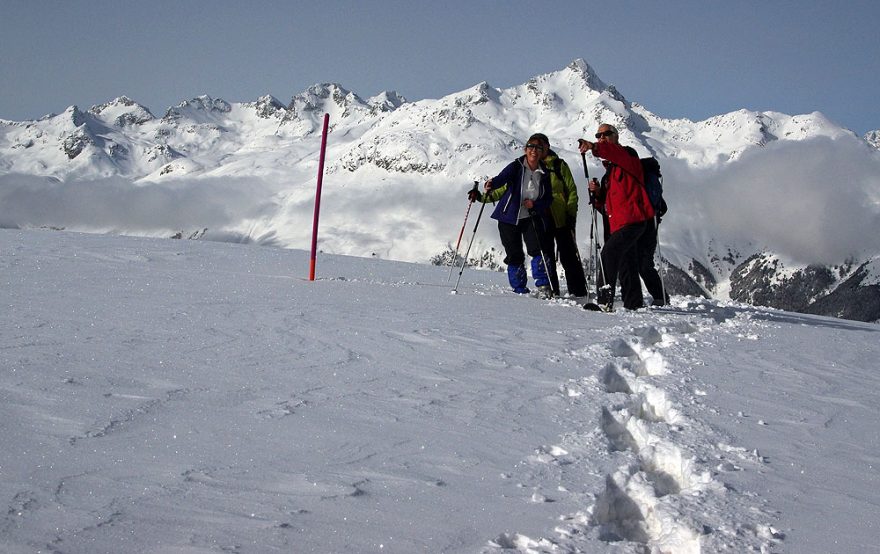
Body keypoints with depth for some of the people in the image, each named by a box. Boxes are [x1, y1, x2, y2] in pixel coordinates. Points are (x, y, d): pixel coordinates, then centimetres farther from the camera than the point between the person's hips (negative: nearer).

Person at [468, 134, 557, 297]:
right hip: (510, 217, -1)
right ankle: (520, 289, 17)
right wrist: (491, 184, -46)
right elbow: (502, 178, -23)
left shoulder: (544, 173, 3)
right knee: (514, 256, 2)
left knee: (538, 249, -19)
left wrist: (535, 204, -14)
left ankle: (543, 286, -13)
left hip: (532, 218, 1)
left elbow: (549, 198, 7)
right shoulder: (516, 167, -5)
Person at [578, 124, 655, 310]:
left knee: (609, 253, -24)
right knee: (627, 265, 16)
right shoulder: (610, 169, 25)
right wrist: (598, 192, 4)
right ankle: (634, 304, 25)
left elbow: (617, 153, -30)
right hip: (619, 223, 10)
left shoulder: (627, 158, -2)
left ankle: (605, 300, -29)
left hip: (631, 219, -10)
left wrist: (594, 147, -46)